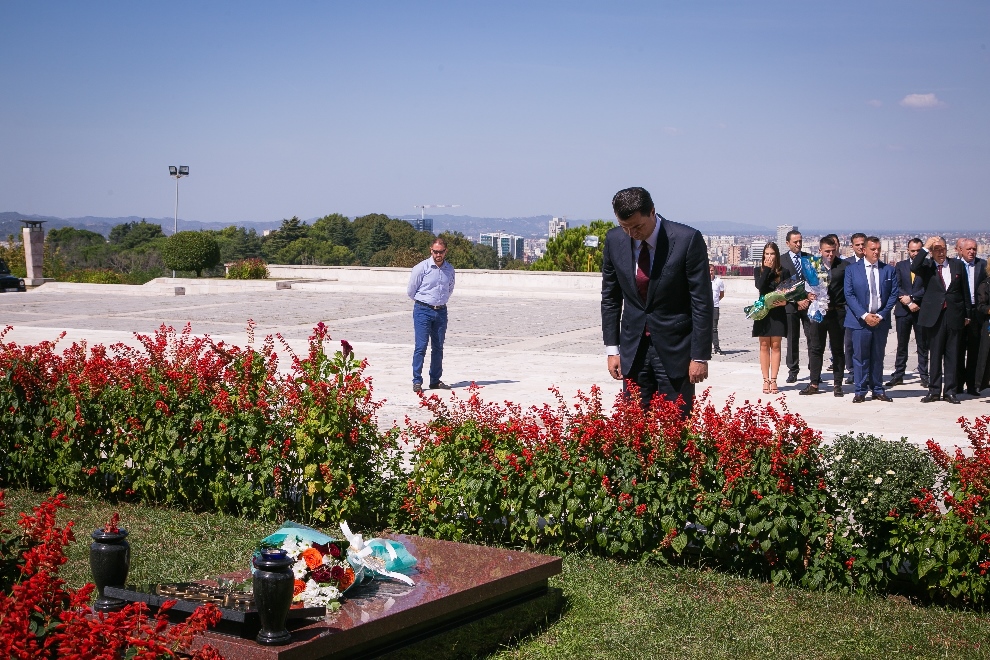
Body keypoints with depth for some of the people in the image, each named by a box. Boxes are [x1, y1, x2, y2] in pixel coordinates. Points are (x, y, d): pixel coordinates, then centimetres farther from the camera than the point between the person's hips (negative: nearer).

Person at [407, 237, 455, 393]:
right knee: (421, 346, -9)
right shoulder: (421, 268, -7)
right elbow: (411, 291, 2)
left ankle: (435, 380, 15)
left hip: (441, 311, 5)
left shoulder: (450, 269, 7)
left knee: (438, 347, 8)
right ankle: (417, 381, -7)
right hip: (423, 310, -4)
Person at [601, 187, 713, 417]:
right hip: (633, 346, 4)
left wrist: (700, 356, -12)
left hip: (674, 346, -4)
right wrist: (612, 348, 5)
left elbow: (702, 302, -11)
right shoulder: (614, 240, -1)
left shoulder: (688, 240, -14)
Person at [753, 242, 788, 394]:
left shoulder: (782, 272, 3)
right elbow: (760, 286, -14)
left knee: (775, 346, 2)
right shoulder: (758, 270, 4)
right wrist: (767, 269, -11)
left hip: (778, 312, 0)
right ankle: (766, 380, 6)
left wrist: (785, 301, -19)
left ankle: (773, 380, 5)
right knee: (764, 346, 2)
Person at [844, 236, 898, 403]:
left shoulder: (889, 270, 7)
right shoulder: (852, 269, 2)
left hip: (881, 320, 2)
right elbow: (849, 294, -3)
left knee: (878, 357, 9)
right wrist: (864, 315, -12)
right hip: (860, 320, -2)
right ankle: (860, 391, 6)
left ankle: (878, 390, 17)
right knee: (860, 357, -1)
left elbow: (893, 295, 4)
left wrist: (881, 315, -7)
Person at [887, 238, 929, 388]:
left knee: (922, 345, 4)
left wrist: (911, 297, -14)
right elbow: (896, 287, 0)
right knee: (901, 345, 7)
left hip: (921, 310, -2)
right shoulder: (900, 266, 9)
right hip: (903, 311, 2)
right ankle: (898, 375, 11)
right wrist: (909, 304, -10)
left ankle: (924, 376, 9)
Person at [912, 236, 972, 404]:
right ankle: (934, 391, 10)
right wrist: (925, 248, -20)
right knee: (934, 354, 4)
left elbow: (965, 291, 10)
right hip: (934, 315, -2)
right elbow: (914, 267, -23)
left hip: (954, 316, 2)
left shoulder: (958, 265, 7)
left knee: (952, 355, 5)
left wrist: (967, 314, 9)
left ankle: (949, 391, 11)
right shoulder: (927, 266, 1)